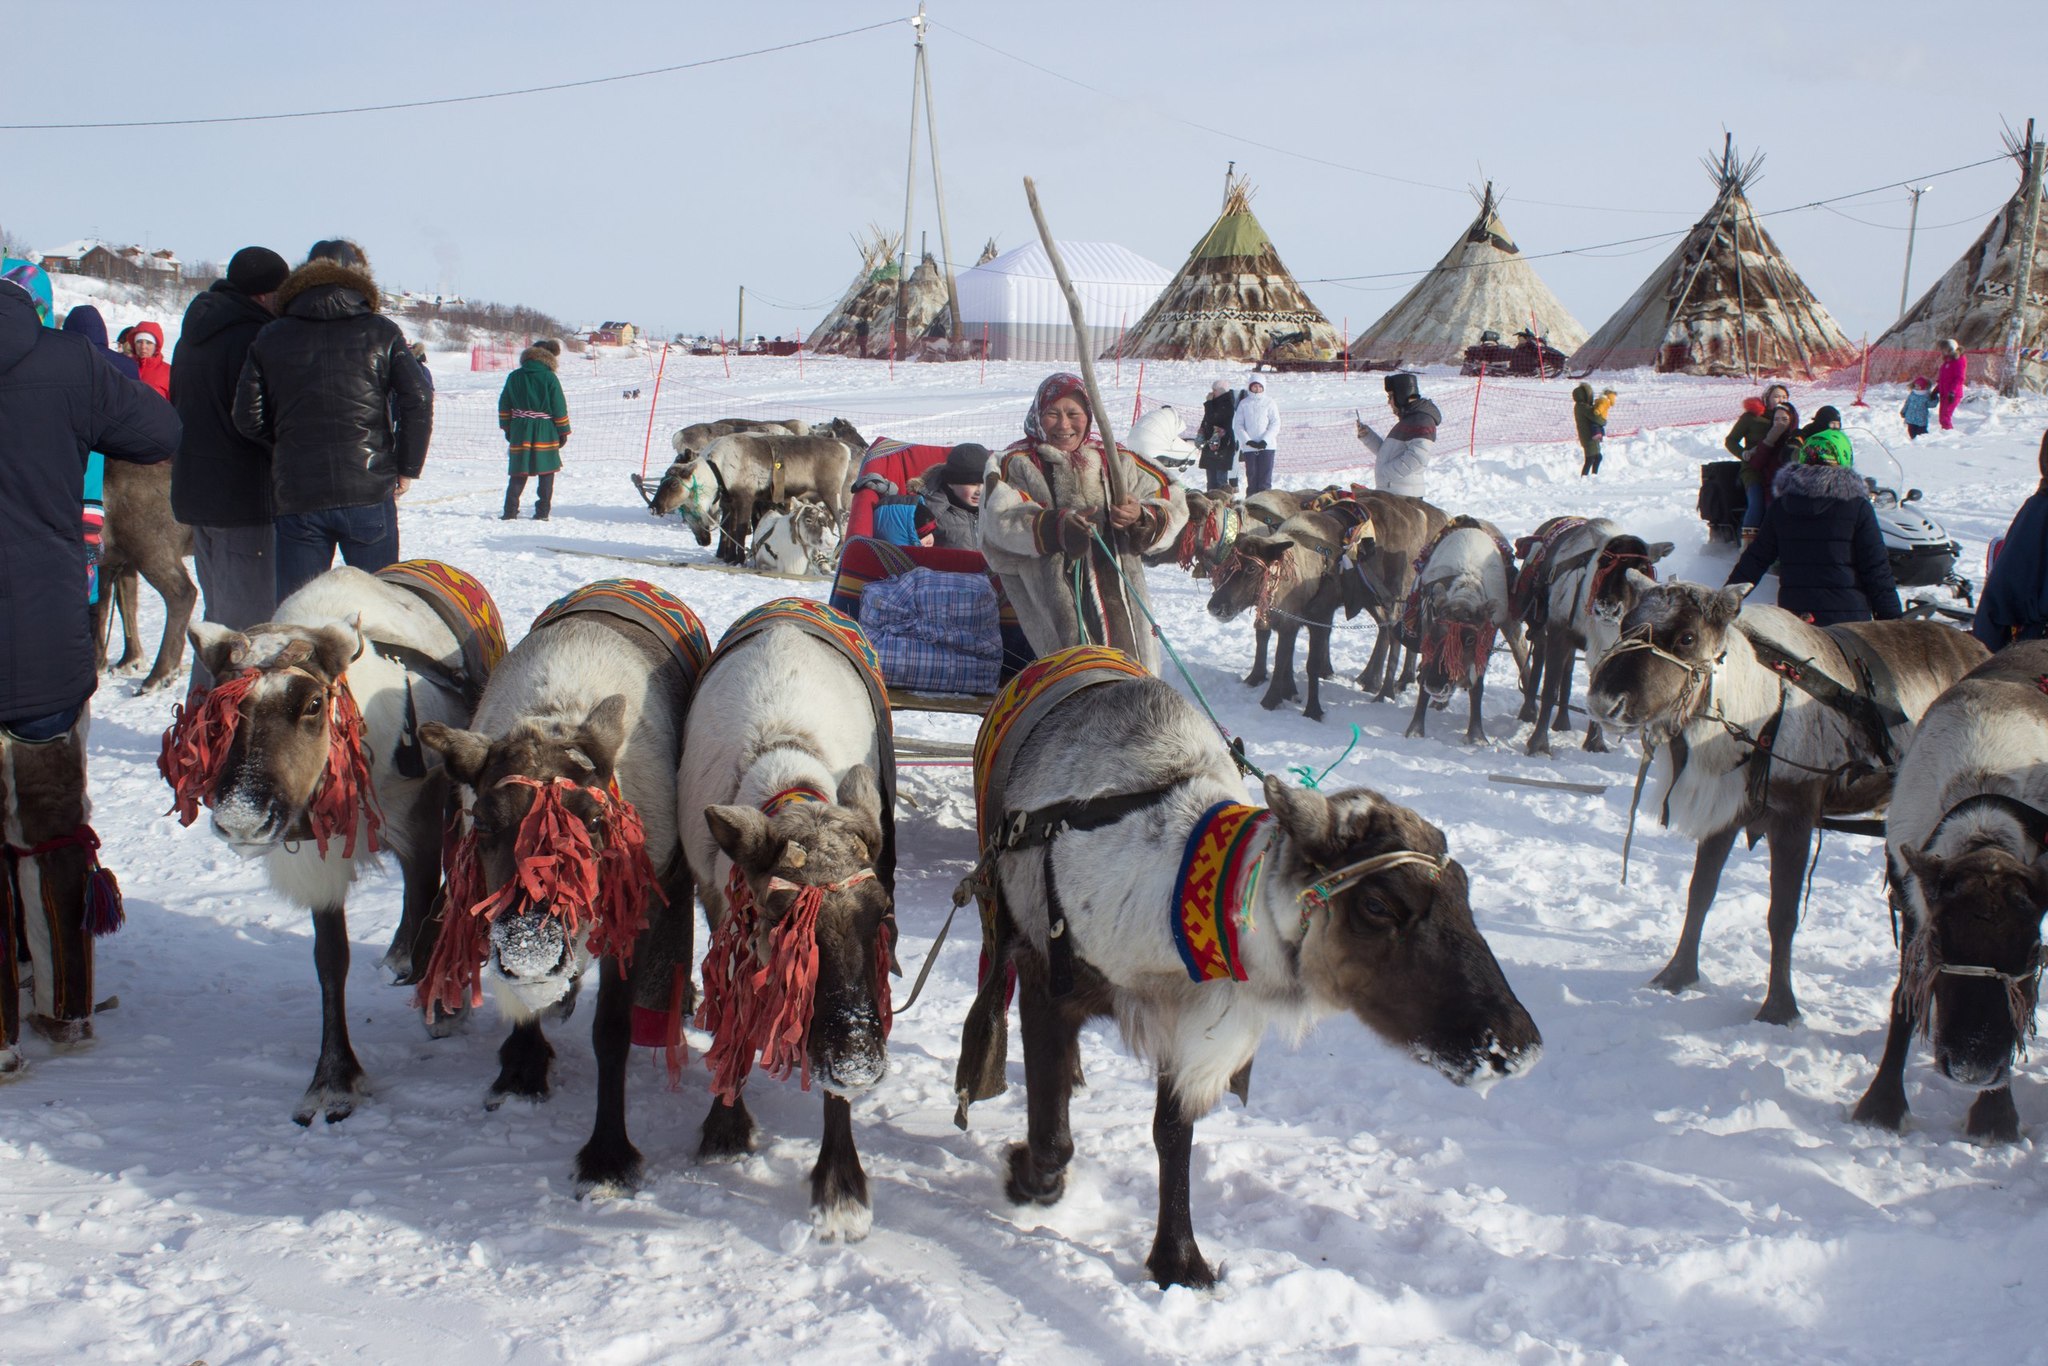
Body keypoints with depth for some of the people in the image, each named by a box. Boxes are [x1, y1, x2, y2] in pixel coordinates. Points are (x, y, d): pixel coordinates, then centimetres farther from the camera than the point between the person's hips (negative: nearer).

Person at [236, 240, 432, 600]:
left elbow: (248, 419, 2)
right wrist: (407, 468, 2)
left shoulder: (270, 338, 7)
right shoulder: (380, 333, 3)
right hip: (369, 490, -1)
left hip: (295, 496, 1)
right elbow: (417, 401, -8)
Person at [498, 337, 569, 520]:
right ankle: (542, 512, 2)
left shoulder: (514, 377, 5)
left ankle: (510, 510, 0)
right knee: (547, 473, 6)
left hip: (520, 431, 3)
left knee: (518, 472, 8)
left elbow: (504, 406, 8)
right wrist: (563, 432, 3)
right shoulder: (549, 378, -7)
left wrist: (507, 429, 17)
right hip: (545, 433, -3)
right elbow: (559, 408, -6)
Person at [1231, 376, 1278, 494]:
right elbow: (1237, 425, 4)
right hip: (1249, 447, 1)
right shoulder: (1244, 403, 8)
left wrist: (1265, 440, -12)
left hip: (1266, 446, -1)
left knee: (1265, 477, -5)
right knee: (1251, 476, 1)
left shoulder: (1269, 403, 4)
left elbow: (1275, 423, 1)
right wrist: (1248, 441, -9)